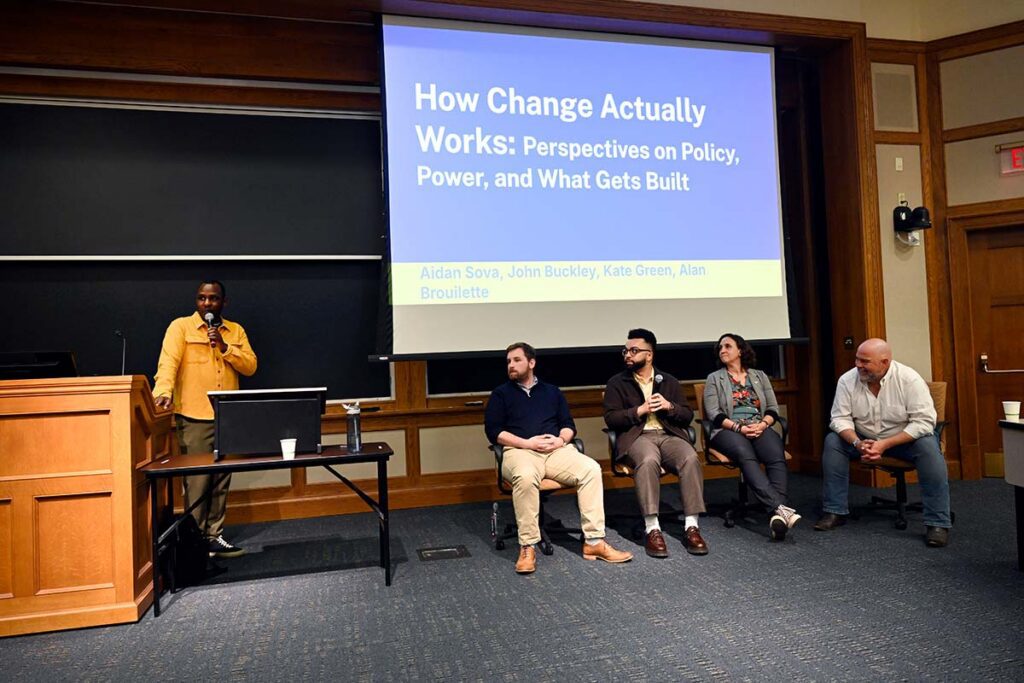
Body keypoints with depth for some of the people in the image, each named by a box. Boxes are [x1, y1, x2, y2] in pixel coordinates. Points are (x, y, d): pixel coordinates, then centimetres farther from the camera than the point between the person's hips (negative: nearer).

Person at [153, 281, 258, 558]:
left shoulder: (236, 331, 13)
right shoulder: (181, 327, 0)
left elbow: (250, 366, 3)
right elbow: (168, 361, -14)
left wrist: (224, 346, -10)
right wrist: (164, 391, -31)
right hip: (194, 418, -4)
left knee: (221, 482, 10)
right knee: (197, 482, -3)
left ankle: (214, 536, 20)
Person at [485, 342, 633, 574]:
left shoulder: (552, 391, 23)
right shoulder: (501, 393, 14)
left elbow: (569, 424, 18)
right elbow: (493, 431, 3)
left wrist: (561, 439, -7)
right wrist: (527, 443, -10)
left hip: (557, 450, 3)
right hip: (520, 451, -3)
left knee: (591, 468, -25)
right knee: (525, 477, -39)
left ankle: (594, 541, -22)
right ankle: (527, 547, -29)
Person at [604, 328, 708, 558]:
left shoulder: (669, 381, 19)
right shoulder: (616, 383, 11)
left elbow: (688, 416, 15)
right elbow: (610, 419, 1)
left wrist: (669, 406, -5)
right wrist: (640, 410, -10)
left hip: (669, 434, 3)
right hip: (637, 436, -2)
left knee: (691, 459, -30)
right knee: (648, 461, -37)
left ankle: (691, 527, -27)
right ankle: (652, 529, -36)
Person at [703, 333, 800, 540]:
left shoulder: (759, 376, 22)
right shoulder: (714, 378, 15)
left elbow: (773, 408, 15)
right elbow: (713, 413, 2)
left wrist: (762, 424, -7)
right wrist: (738, 427, -13)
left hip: (760, 428, 2)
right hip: (729, 430, -2)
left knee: (776, 457, -33)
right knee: (747, 457, -37)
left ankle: (777, 515, -47)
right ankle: (780, 508, -49)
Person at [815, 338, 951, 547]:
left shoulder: (909, 379, -21)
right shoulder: (847, 380, -14)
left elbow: (924, 422, -24)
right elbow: (840, 418, -11)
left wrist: (885, 444, -31)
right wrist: (857, 443, -31)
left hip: (904, 438, -2)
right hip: (863, 438, 3)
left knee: (929, 447, -31)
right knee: (833, 441, -19)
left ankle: (937, 523, -22)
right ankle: (835, 512, -10)